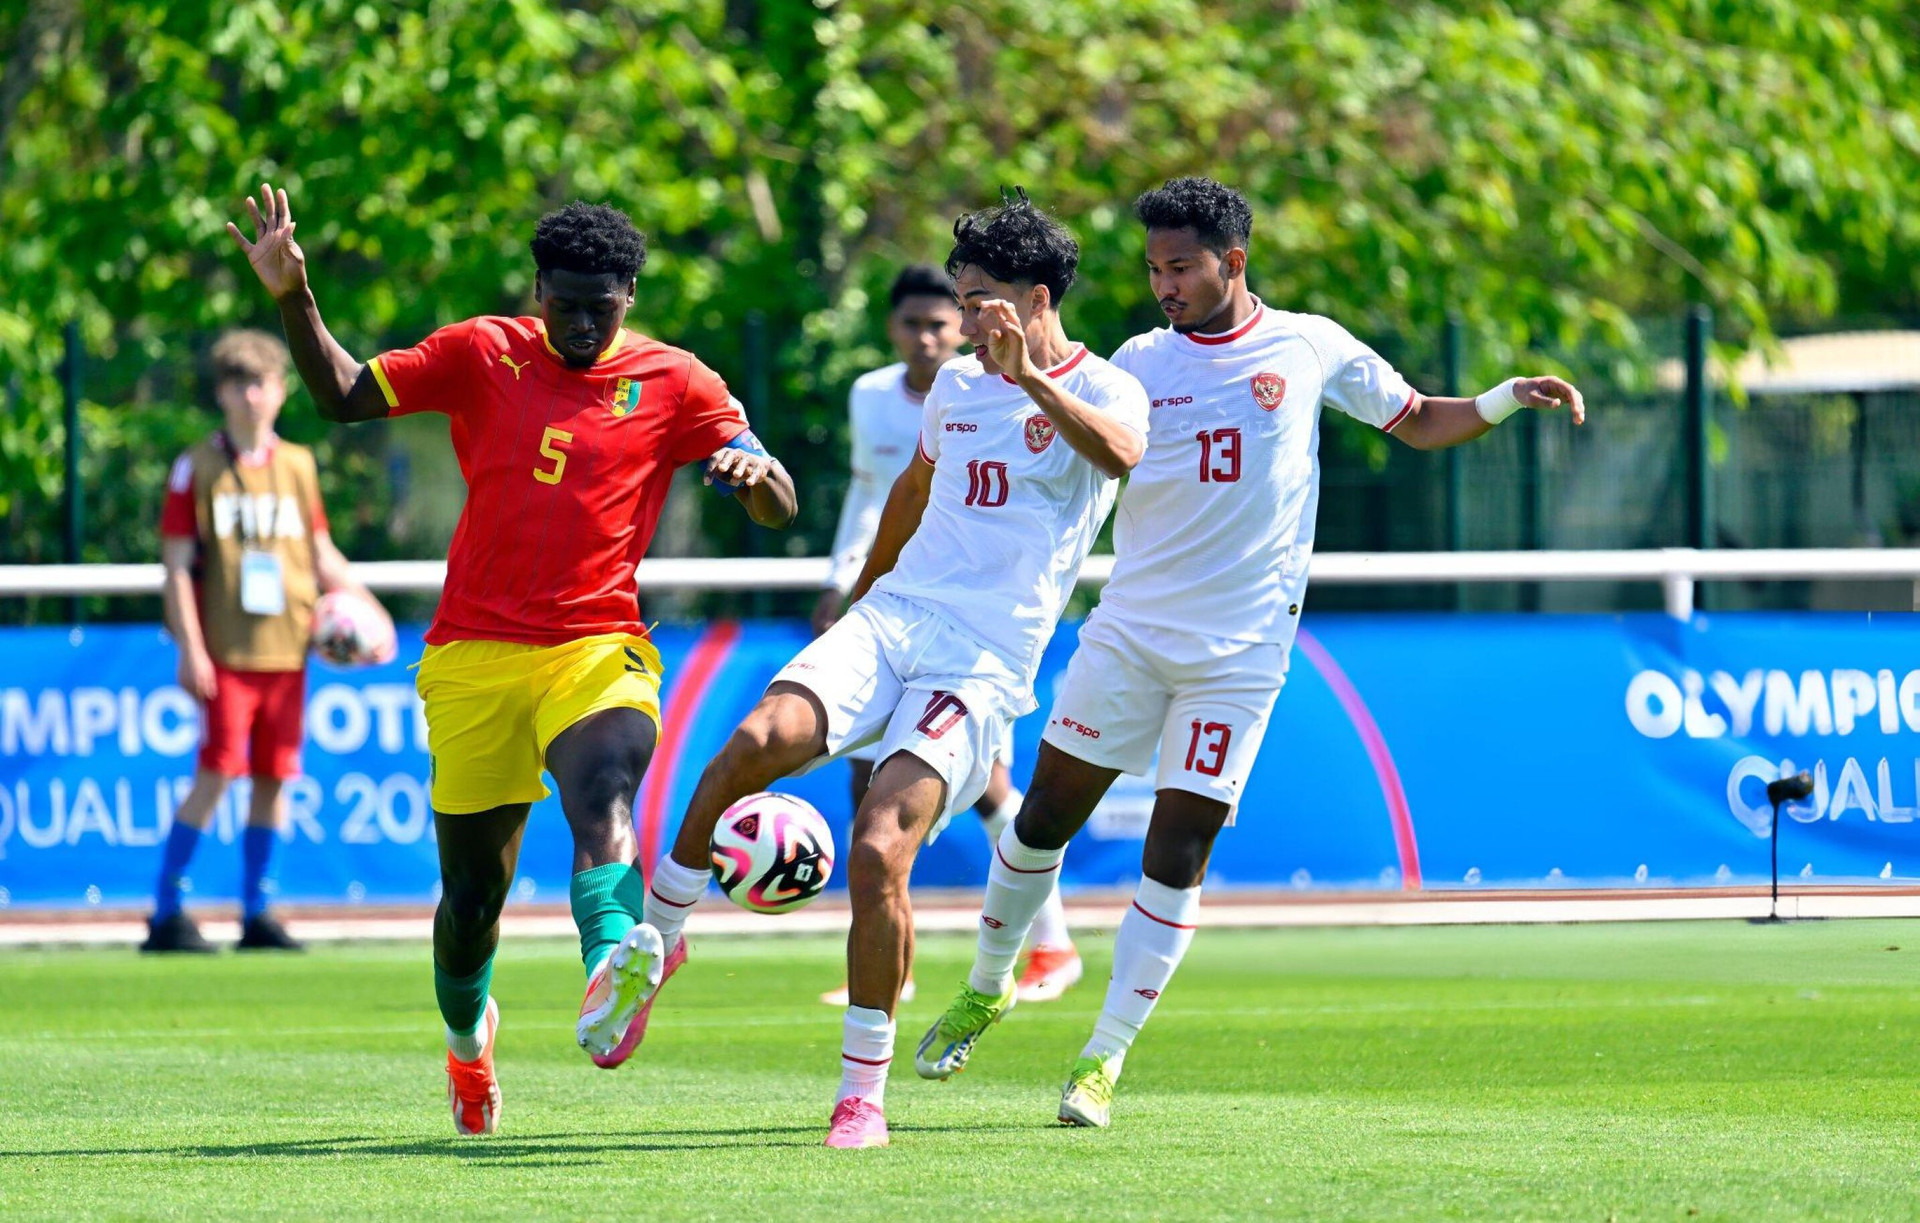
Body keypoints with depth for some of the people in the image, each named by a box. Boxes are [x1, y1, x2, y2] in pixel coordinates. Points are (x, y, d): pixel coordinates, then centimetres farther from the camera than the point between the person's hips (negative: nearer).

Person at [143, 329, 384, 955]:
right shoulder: (197, 468, 1)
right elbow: (176, 563, -2)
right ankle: (166, 914, -5)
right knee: (216, 772, -11)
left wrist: (360, 603, 6)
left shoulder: (298, 466, 13)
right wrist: (190, 648, -10)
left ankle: (256, 914, 12)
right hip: (225, 651, -4)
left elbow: (322, 553, 22)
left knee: (272, 777, 4)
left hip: (287, 646, 4)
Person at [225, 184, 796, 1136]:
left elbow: (779, 510, 3)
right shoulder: (483, 355, 7)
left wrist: (756, 471, -21)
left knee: (602, 801, -33)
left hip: (597, 648, -2)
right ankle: (465, 1031, 38)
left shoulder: (672, 384, 5)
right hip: (473, 654, 2)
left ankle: (611, 978, -59)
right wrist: (292, 297, -2)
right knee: (472, 893, 7)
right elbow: (346, 396, 13)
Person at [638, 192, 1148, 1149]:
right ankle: (653, 936, -9)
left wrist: (1033, 378, -36)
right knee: (758, 740, -27)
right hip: (890, 619, 5)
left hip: (983, 665, -5)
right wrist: (858, 597, 47)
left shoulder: (1102, 389, -1)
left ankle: (864, 1091, -7)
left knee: (878, 852, -21)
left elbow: (1121, 455, -25)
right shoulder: (958, 386, 19)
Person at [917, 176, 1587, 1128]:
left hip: (1240, 649, -2)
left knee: (1177, 859, -6)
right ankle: (986, 989, 31)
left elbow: (1418, 423, 13)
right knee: (1046, 815, 7)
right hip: (1130, 625, 2)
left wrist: (1508, 399, -4)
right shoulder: (1141, 362, 4)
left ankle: (1104, 1061, 0)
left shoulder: (1310, 348, 2)